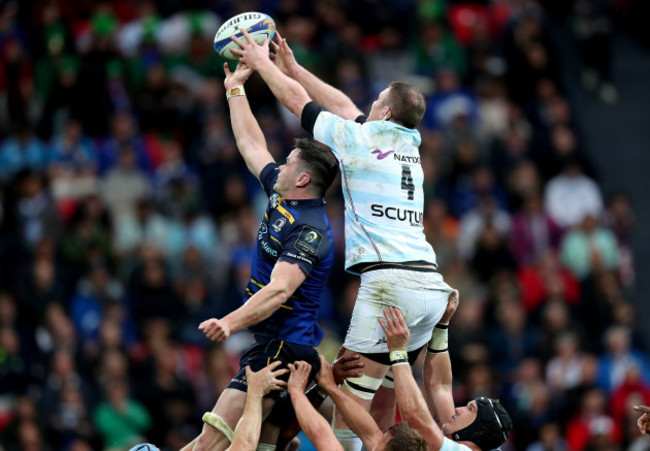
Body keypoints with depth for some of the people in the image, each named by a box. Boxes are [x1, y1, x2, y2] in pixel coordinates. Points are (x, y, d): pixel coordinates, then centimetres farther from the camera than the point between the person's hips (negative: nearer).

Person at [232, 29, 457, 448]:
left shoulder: (360, 139, 1)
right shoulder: (409, 144, 20)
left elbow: (297, 100, 13)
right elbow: (346, 107, 34)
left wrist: (261, 62, 29)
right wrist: (293, 68, 42)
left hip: (390, 280, -8)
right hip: (432, 284, 8)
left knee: (349, 406, -9)